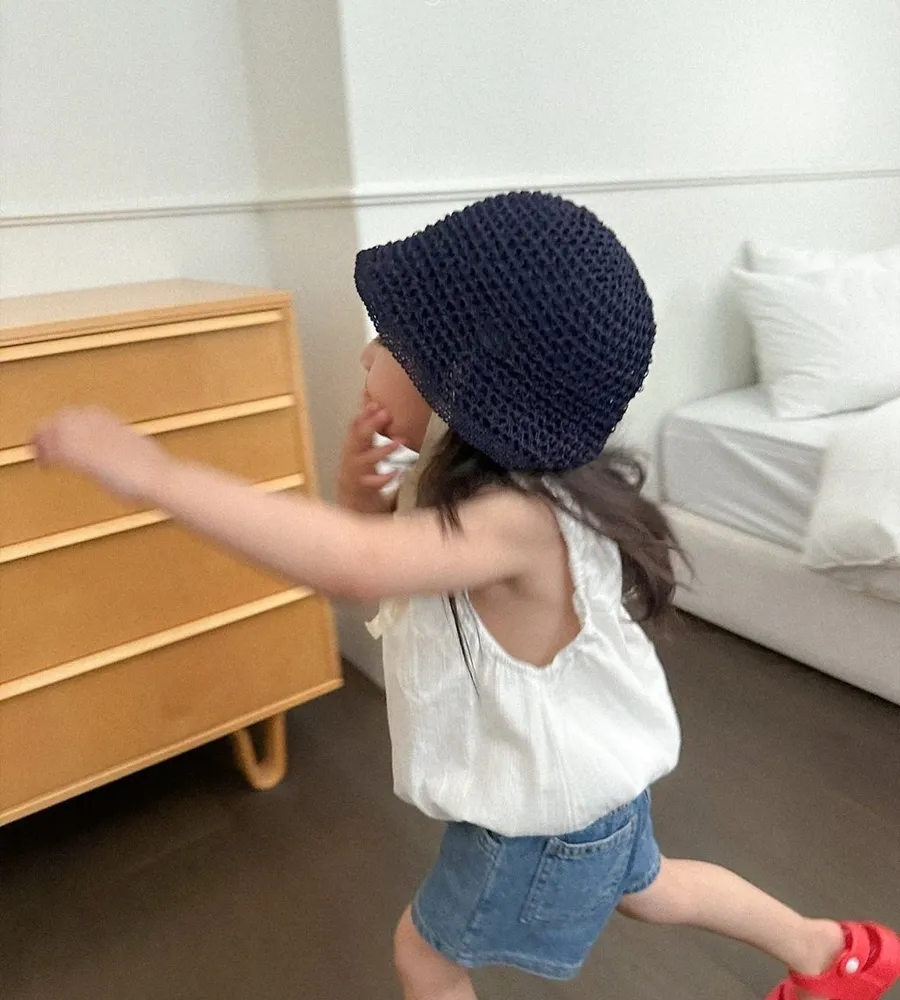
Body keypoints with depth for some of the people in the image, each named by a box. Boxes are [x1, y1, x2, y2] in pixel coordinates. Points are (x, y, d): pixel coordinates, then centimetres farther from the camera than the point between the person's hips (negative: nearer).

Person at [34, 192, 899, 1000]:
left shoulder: (517, 519, -38)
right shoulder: (476, 485, -8)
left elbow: (355, 569, -56)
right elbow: (376, 559, 1)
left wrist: (158, 474, -53)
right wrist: (357, 489, -21)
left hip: (549, 806, -8)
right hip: (583, 772, 9)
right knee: (643, 886, 34)